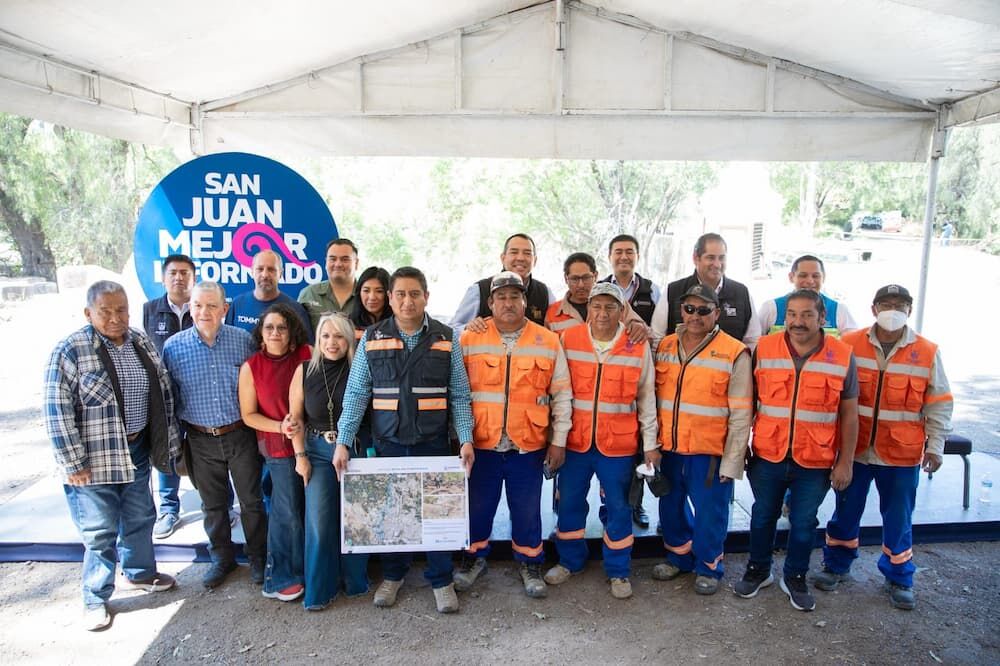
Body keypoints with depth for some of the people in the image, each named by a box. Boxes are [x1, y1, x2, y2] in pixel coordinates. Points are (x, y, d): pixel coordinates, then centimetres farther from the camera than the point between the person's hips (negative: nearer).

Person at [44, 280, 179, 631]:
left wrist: (168, 441, 8)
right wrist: (72, 462, -15)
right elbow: (57, 411, -15)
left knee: (140, 518, 20)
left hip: (137, 451, 5)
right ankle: (96, 599, 26)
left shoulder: (142, 343, 2)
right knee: (100, 531, 5)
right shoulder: (70, 350, -14)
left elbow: (163, 394, 8)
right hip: (94, 458, -5)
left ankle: (139, 573, 43)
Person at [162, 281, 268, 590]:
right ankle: (222, 558, 36)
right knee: (213, 505, 17)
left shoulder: (243, 340, -7)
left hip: (240, 435, -1)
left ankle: (257, 557, 29)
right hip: (201, 440, 1)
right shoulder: (173, 347, -5)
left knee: (252, 501, 10)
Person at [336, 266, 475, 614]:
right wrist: (343, 442, -7)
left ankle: (441, 580, 26)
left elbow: (459, 396, 1)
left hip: (433, 442, 0)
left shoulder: (446, 338, 0)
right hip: (388, 442, 1)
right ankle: (393, 575, 34)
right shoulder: (372, 338, 1)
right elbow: (356, 394, 0)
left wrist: (466, 439, -9)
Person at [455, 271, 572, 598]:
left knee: (527, 508, 11)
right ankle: (475, 556, 37)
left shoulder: (548, 342, 0)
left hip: (528, 445, 0)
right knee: (478, 504, 14)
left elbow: (562, 395, 3)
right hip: (481, 443, 0)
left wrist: (559, 441, 1)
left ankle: (530, 562, 33)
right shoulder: (470, 340, -1)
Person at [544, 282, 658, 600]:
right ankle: (570, 561, 35)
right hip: (575, 440, 1)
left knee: (618, 507, 9)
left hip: (618, 443, -1)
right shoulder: (568, 340, -4)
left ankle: (618, 571, 28)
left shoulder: (638, 347, -5)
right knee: (570, 502, 13)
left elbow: (646, 398, 2)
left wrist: (650, 444, 3)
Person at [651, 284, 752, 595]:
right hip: (669, 448, 5)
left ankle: (708, 567, 32)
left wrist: (731, 462, -11)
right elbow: (654, 397, 11)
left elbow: (740, 416, -10)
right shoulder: (665, 347, 4)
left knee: (709, 513, 8)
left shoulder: (734, 354, -11)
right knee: (671, 507, 19)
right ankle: (678, 556, 42)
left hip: (710, 452, -4)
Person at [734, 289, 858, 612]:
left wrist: (845, 462, -1)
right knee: (762, 517, 17)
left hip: (815, 462, -1)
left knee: (803, 524, 13)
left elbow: (849, 413, 0)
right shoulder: (763, 349, -5)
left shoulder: (843, 357, -6)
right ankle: (758, 571, 38)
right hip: (767, 456, 1)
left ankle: (795, 578, 35)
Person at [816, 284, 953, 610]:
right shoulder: (849, 344, -3)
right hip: (855, 448, 0)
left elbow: (939, 404, 4)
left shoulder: (927, 352, -2)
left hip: (902, 454, 0)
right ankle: (836, 566, 32)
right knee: (846, 511, 13)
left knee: (898, 518, 12)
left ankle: (899, 578, 32)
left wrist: (935, 445, -1)